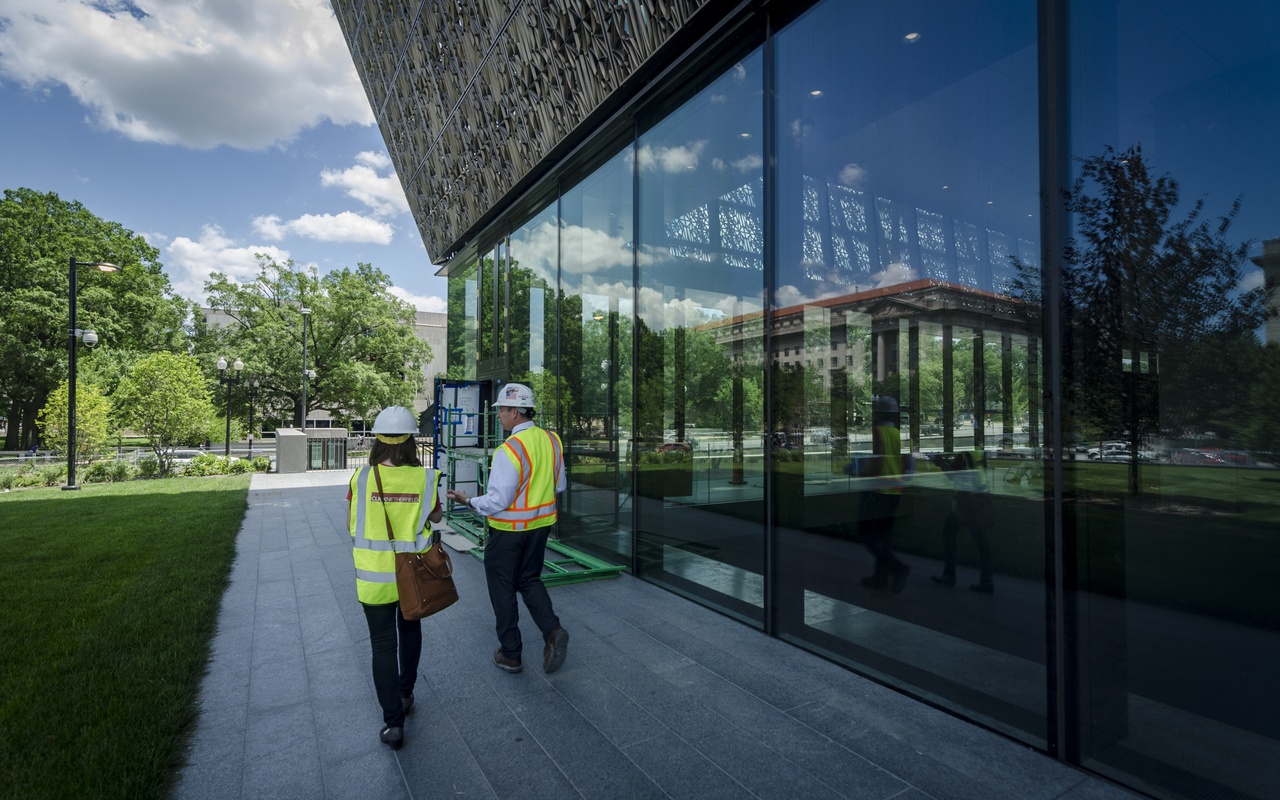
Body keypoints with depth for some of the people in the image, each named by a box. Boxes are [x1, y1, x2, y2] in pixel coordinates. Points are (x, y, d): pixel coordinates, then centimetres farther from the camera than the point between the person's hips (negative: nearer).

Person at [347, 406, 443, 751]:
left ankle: (392, 721, 13)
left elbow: (351, 524, 0)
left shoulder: (361, 478, -13)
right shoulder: (425, 478, -13)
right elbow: (436, 516, 3)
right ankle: (405, 694, 41)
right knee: (410, 630, 24)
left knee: (383, 644, 10)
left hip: (374, 577, -1)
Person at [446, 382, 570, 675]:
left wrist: (469, 501, -8)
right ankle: (552, 631, 4)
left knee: (502, 588, 13)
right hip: (541, 523, 6)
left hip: (508, 530, -6)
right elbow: (559, 485, 8)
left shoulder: (509, 449, -24)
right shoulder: (552, 440, -3)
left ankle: (510, 654, 24)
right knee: (530, 579, 23)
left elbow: (498, 501, -22)